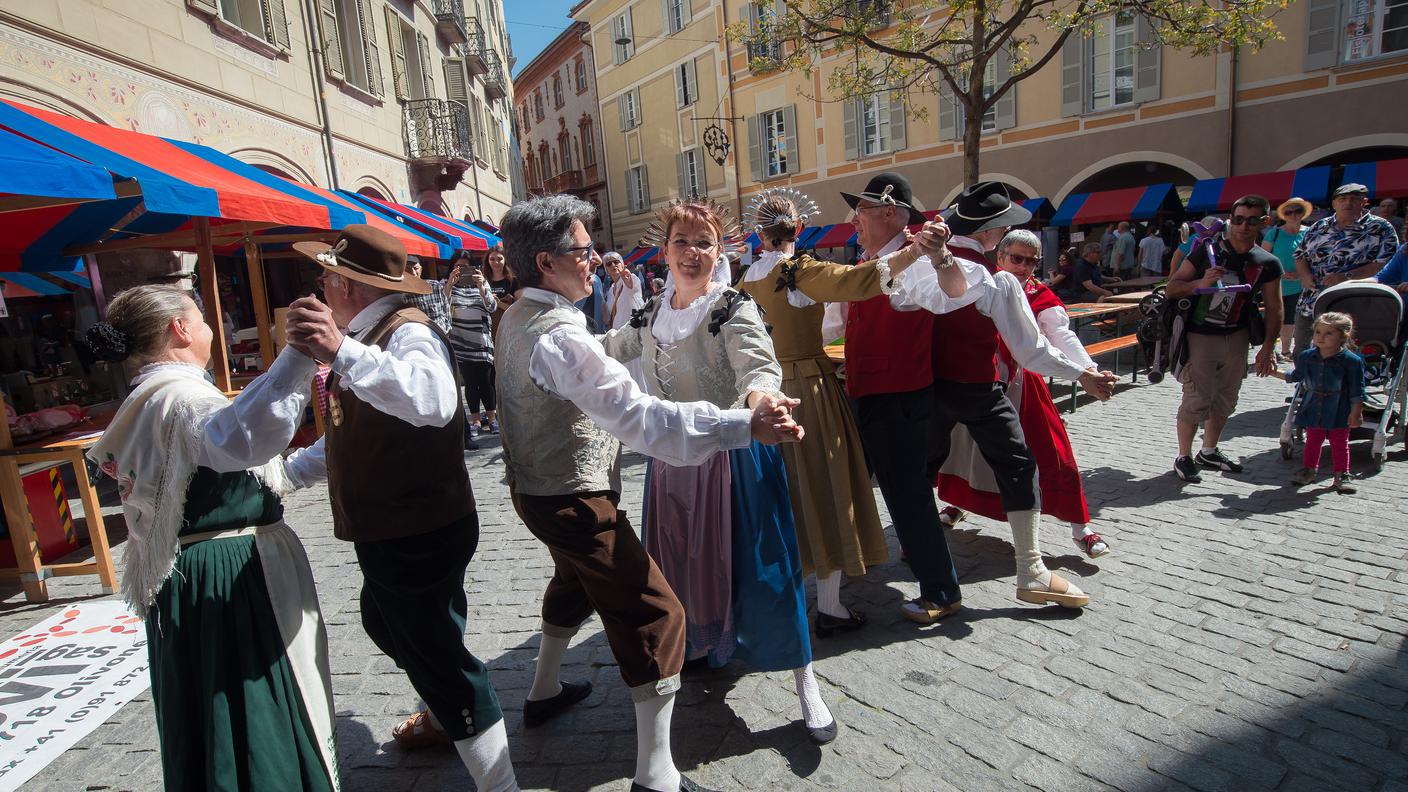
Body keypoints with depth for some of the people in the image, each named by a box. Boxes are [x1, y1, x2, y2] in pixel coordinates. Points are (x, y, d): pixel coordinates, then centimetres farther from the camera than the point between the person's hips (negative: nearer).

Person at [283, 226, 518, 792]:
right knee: (385, 623, 29)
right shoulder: (368, 336, 11)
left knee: (433, 650, 0)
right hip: (387, 529, 11)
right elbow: (352, 435, 22)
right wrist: (292, 469, 16)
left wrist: (343, 353, -54)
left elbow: (433, 398, -47)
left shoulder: (408, 333, -22)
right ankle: (447, 714, 53)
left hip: (421, 534, -11)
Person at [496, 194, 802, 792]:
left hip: (535, 487, 10)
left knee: (576, 581, 32)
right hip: (575, 501, -10)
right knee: (656, 614, -3)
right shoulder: (558, 335, -28)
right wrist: (746, 426, -45)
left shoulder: (516, 318, 3)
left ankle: (544, 692, 51)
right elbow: (639, 416, -38)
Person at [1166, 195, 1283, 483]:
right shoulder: (1207, 251, -8)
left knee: (1226, 399, 13)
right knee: (1197, 399, -9)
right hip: (1200, 337, -5)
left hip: (1236, 337, 5)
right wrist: (1201, 282, -26)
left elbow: (1274, 308, 6)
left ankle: (1209, 451, 30)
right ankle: (1184, 457, 4)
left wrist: (1268, 347, -1)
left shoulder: (1267, 264, 2)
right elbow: (1171, 288, -8)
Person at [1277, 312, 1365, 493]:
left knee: (1339, 443, 6)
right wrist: (1275, 372, 16)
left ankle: (1342, 475, 17)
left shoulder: (1351, 360, -12)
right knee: (1312, 440, 13)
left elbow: (1357, 391, -9)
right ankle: (1310, 470, 26)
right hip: (1313, 409, 4)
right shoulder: (1307, 357, 0)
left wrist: (1356, 413, -11)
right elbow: (1296, 376, 20)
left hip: (1339, 412, -4)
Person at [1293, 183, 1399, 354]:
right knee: (1300, 355, 12)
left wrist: (1348, 276, -21)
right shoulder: (1318, 228, 12)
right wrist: (1305, 275, -3)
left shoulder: (1380, 229, -2)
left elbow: (1387, 263, -10)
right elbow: (1300, 255, 17)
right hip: (1308, 307, 4)